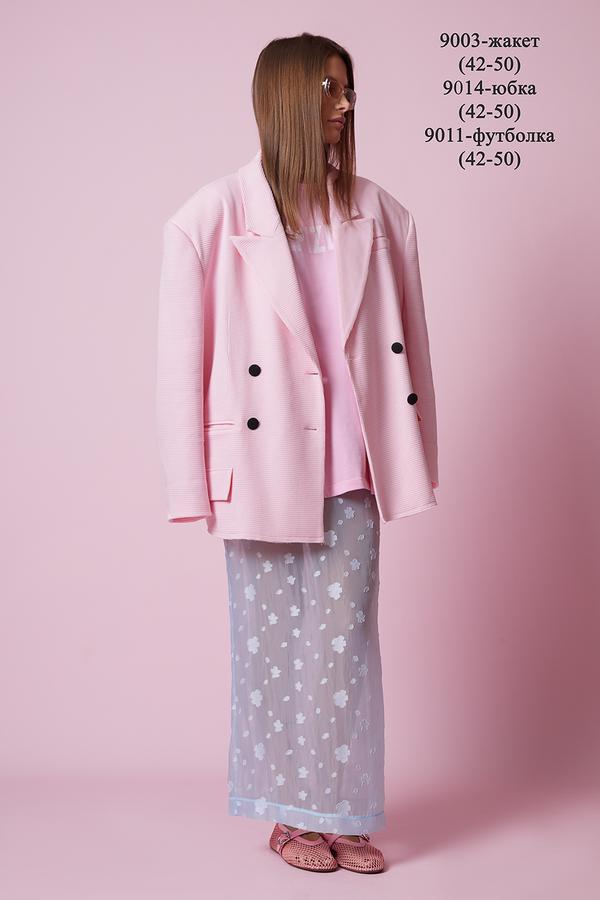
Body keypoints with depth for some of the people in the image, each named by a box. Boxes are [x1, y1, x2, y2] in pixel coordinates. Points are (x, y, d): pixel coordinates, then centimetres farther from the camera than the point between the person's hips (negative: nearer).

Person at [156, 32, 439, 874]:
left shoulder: (378, 213, 6)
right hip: (265, 466, -2)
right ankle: (288, 813, 26)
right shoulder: (215, 216, -4)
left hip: (351, 465, 3)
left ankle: (340, 810, 22)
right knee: (271, 641, 9)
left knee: (344, 639, 7)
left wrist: (412, 460, 5)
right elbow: (182, 360, -5)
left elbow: (407, 345, 8)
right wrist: (195, 485, -8)